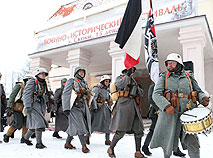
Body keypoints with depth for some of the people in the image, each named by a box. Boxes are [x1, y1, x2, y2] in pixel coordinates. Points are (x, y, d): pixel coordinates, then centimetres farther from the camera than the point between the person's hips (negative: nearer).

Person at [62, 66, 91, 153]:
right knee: (79, 125, -9)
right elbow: (65, 94, -9)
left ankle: (67, 143, 23)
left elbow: (88, 94, 22)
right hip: (75, 106, -6)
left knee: (74, 126, 10)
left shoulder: (84, 83, 17)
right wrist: (66, 108, -16)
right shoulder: (71, 81, -2)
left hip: (83, 106, 6)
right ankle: (84, 145, -4)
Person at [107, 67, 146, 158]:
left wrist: (137, 88, 0)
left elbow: (142, 93, 19)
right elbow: (119, 84, -19)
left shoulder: (133, 80, 23)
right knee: (121, 131, -7)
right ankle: (111, 149, 11)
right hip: (124, 105, -7)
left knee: (138, 130, 4)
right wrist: (128, 75, -14)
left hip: (134, 107, 7)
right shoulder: (120, 78, 6)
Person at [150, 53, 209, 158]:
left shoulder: (189, 76, 15)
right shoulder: (164, 77, 8)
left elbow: (198, 92, 21)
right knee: (167, 140, 9)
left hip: (188, 113, 1)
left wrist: (203, 99, -3)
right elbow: (156, 94, -3)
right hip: (170, 114, 0)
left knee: (192, 141, -9)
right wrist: (166, 106, -19)